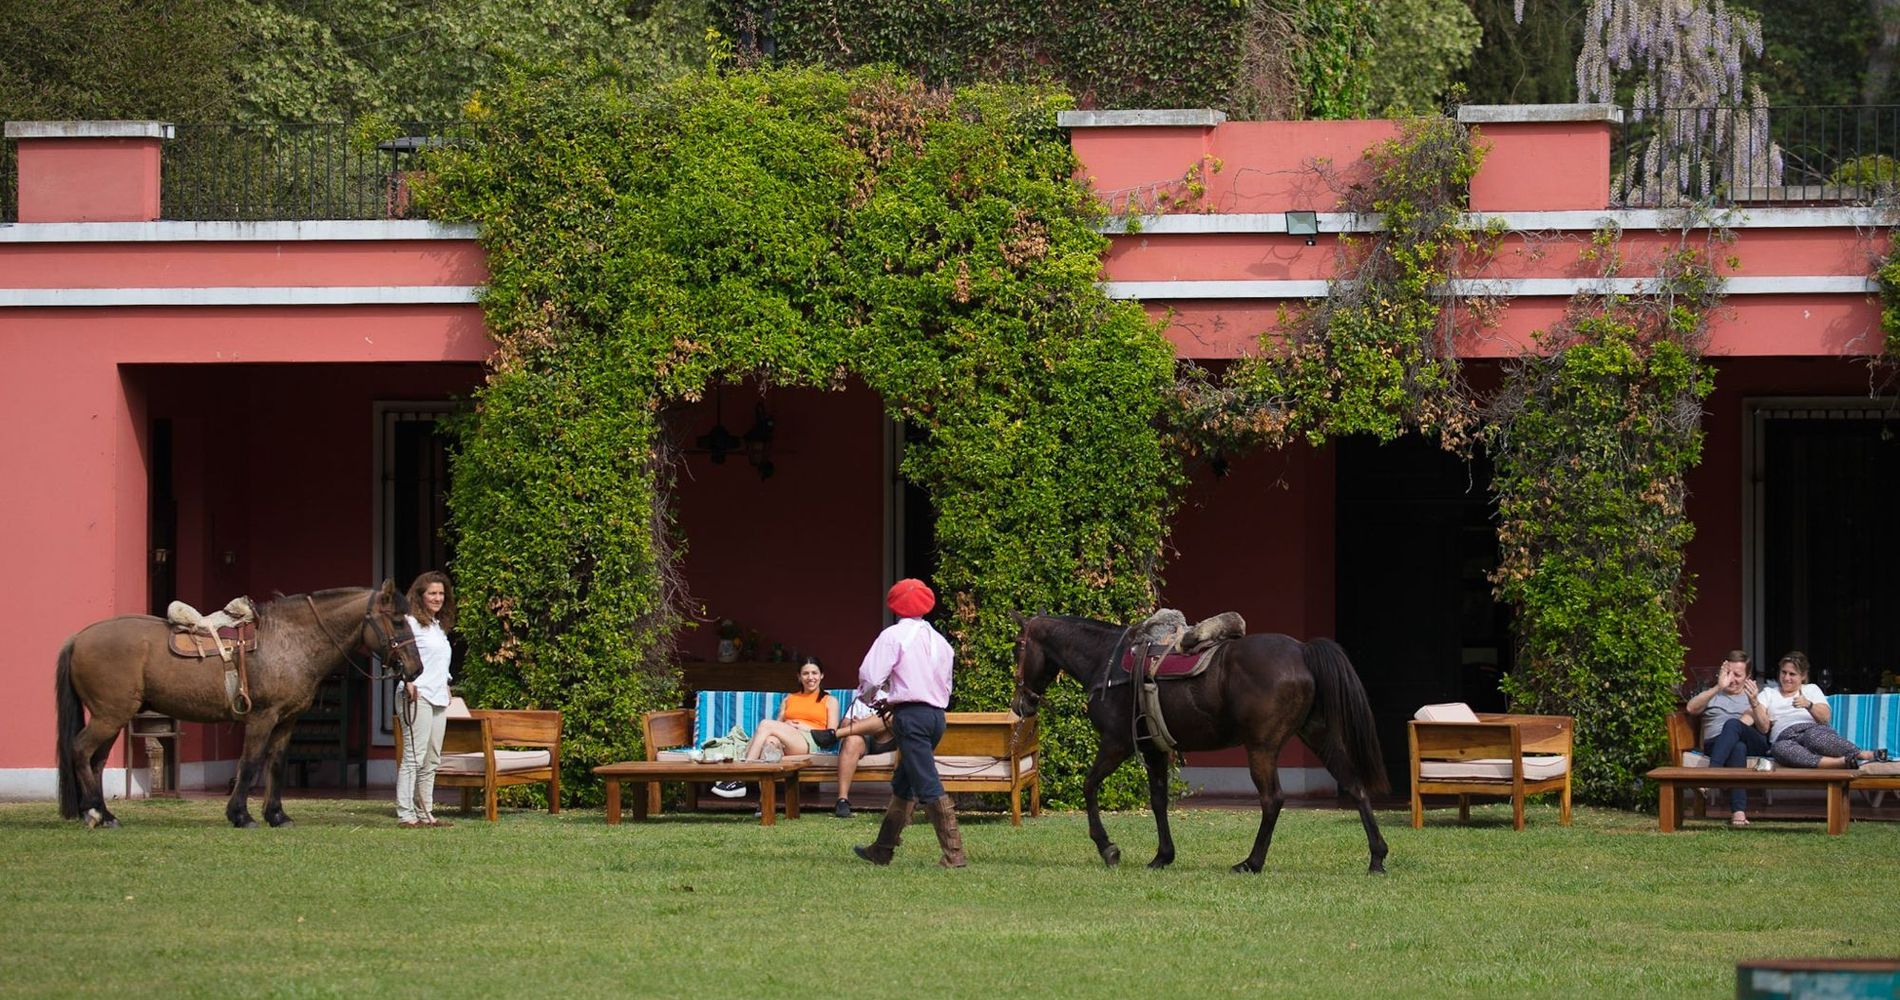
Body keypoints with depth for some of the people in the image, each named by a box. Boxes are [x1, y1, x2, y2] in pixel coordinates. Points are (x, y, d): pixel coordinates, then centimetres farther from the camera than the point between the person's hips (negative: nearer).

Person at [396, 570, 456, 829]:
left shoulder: (439, 626, 20)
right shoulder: (411, 623, -6)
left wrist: (446, 685, 13)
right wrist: (408, 681, -25)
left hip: (438, 698, 9)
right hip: (417, 697, -9)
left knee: (432, 760, 10)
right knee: (413, 757, -12)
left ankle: (425, 813, 14)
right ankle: (405, 815, -14)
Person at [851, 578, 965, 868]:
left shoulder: (893, 636, -6)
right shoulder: (939, 640, 15)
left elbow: (870, 677, -13)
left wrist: (866, 696, 11)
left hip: (910, 715, -8)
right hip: (937, 713, 8)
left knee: (928, 785, -10)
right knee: (903, 785, 18)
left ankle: (954, 853, -17)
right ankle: (882, 849, 27)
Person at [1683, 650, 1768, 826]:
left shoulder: (1756, 695, 25)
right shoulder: (1712, 695, 27)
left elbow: (1764, 729, 6)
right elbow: (1691, 708, 2)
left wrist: (1754, 703, -12)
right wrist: (1718, 688, -9)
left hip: (1753, 744, 0)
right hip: (1715, 744, 0)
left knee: (1732, 724, -35)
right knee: (1738, 748, -39)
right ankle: (1738, 811, -57)